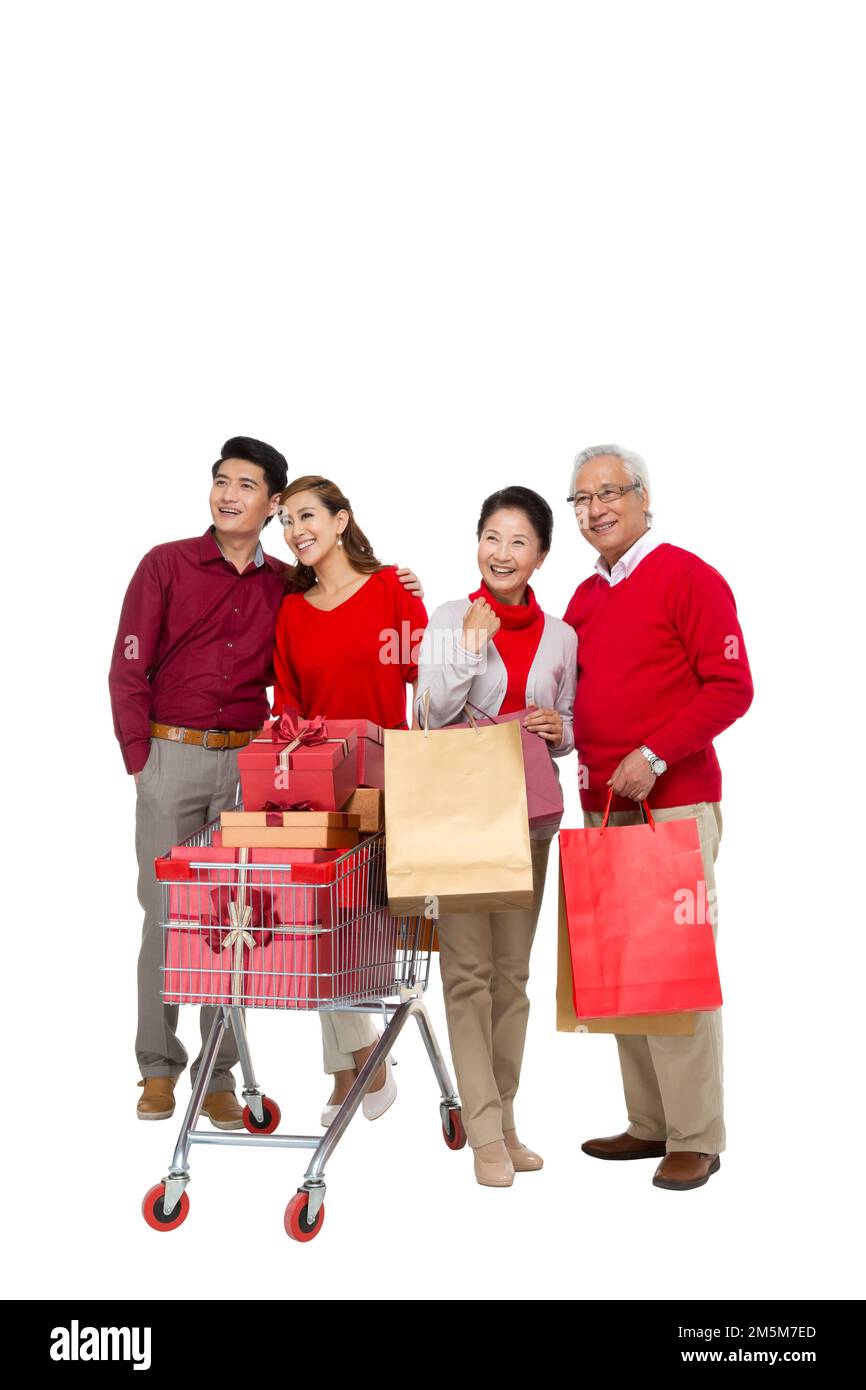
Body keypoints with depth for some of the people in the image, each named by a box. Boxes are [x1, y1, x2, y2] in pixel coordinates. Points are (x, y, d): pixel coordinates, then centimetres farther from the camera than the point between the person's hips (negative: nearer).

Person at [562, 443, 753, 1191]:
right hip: (603, 805, 7)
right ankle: (650, 1123, 19)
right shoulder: (585, 598, 16)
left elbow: (731, 687, -12)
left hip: (673, 803, -7)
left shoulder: (688, 578, -5)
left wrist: (655, 756, -18)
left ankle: (695, 1139, 2)